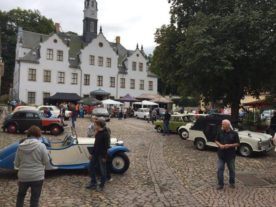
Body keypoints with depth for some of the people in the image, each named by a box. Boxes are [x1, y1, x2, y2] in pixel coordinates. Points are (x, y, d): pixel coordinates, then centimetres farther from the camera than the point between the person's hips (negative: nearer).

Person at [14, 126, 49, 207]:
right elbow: (46, 161, -7)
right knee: (35, 198, 13)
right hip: (37, 176, -3)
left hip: (23, 176, 3)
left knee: (21, 194, 28)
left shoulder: (20, 146, -5)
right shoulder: (41, 146, -14)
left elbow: (16, 164, 2)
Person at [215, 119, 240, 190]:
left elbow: (238, 143, -4)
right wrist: (219, 145, -13)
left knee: (232, 170, 14)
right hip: (221, 155, 1)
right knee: (220, 169, -1)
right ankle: (220, 184, 10)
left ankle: (232, 183, 34)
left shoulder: (234, 133, -7)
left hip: (231, 155, -1)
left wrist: (229, 145, -19)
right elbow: (216, 140, 8)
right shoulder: (220, 132, 0)